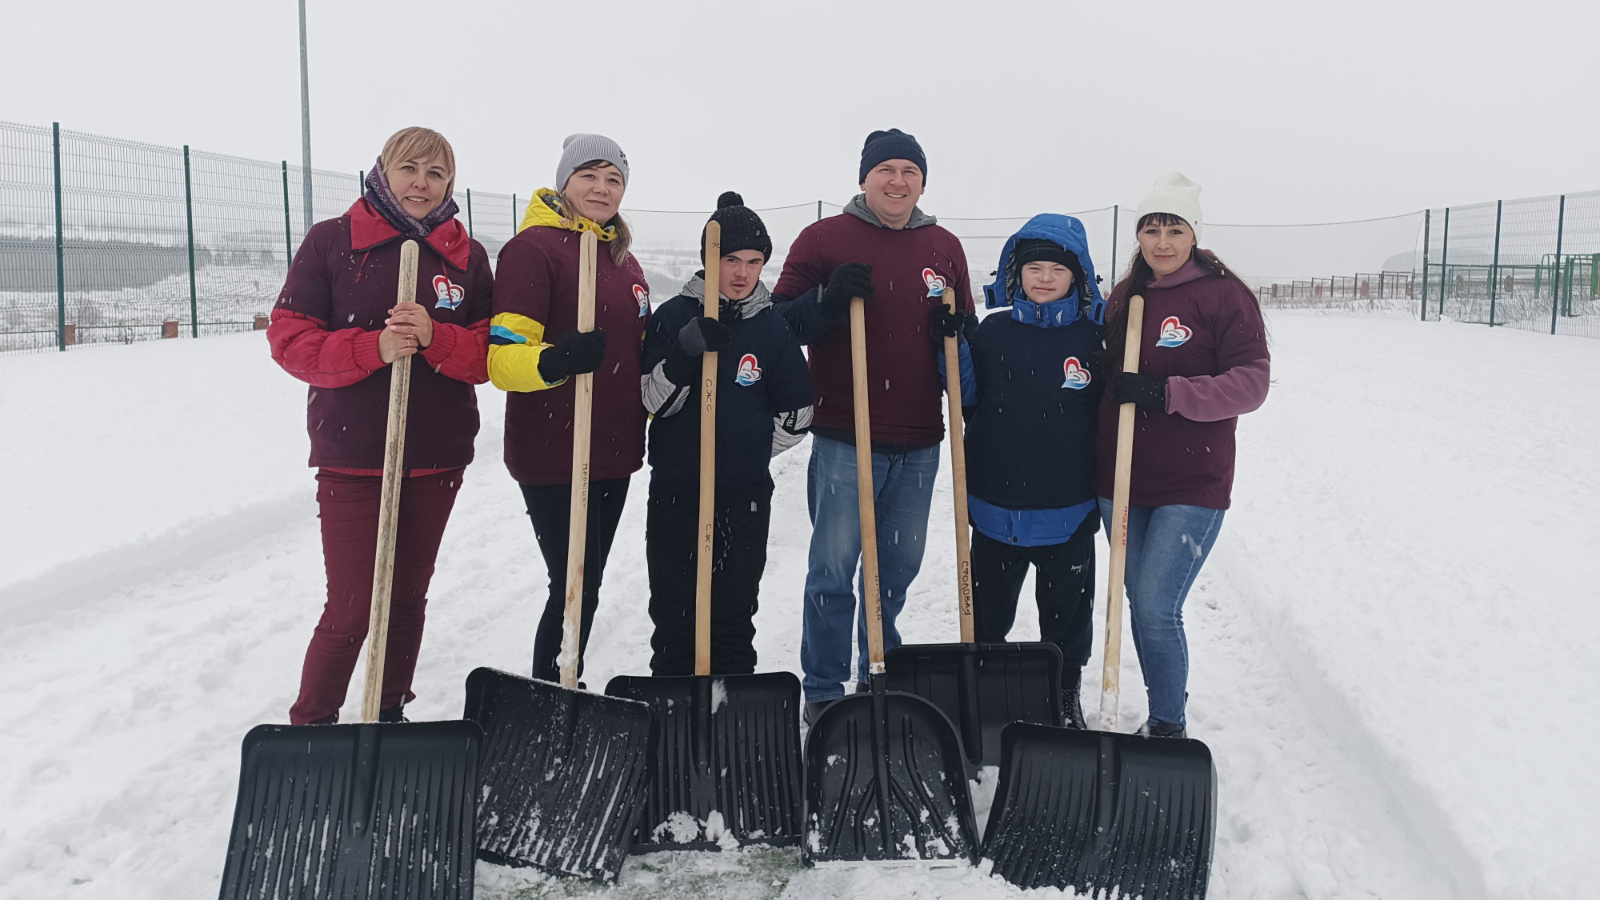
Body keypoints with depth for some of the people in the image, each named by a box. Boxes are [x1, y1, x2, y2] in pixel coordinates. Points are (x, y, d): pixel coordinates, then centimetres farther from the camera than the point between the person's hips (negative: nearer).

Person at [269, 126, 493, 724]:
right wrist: (374, 347, -21)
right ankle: (308, 726, 15)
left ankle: (390, 714, 32)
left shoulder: (468, 256, 6)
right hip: (351, 456, -3)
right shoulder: (331, 241, -1)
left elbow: (489, 356, 2)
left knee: (408, 596, 14)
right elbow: (289, 339, -5)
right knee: (352, 608, -5)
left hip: (437, 459, 3)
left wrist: (434, 337, -18)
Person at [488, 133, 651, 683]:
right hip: (552, 452, -8)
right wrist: (555, 361, -36)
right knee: (575, 589, -6)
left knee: (585, 585, 15)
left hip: (614, 450, 8)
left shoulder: (623, 259, 15)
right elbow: (502, 356, -18)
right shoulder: (534, 247, -10)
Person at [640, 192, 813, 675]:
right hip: (675, 494, 0)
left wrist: (746, 449, 5)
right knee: (673, 614, 7)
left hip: (745, 499, 1)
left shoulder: (773, 328, 2)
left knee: (735, 617, 10)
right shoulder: (673, 317, -2)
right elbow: (656, 401, -9)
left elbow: (796, 416, 6)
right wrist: (688, 351, -23)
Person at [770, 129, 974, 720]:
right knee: (834, 568, -3)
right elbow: (779, 323, -2)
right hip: (844, 438, -4)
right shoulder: (824, 239, 0)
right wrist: (828, 298, -20)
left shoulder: (945, 249, 12)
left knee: (899, 565, 14)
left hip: (920, 442, 4)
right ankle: (823, 692, 10)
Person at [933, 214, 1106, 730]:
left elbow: (1111, 411, 8)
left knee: (1067, 615, 13)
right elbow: (967, 401, 2)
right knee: (986, 614, 16)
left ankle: (1065, 699, 34)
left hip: (1068, 513, -1)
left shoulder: (1096, 336, -2)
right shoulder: (992, 333, 0)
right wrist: (952, 348, -8)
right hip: (996, 507, 1)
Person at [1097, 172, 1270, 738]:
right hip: (1122, 482, 6)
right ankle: (1161, 713, 28)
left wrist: (1167, 392, -22)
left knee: (1157, 607, -11)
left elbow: (1250, 383, -13)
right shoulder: (1124, 297, 11)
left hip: (1191, 485, -6)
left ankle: (1170, 728, 7)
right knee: (1140, 603, 12)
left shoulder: (1224, 294, -5)